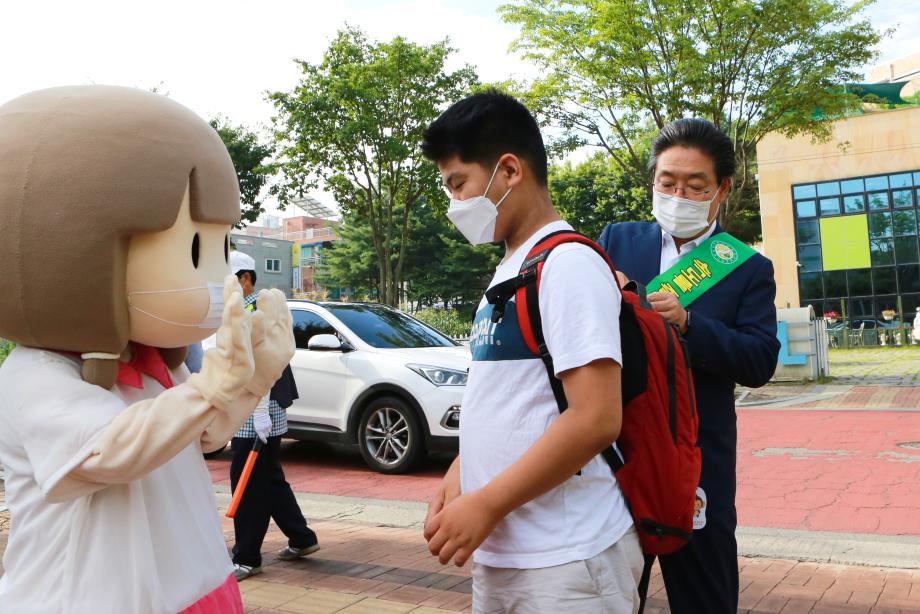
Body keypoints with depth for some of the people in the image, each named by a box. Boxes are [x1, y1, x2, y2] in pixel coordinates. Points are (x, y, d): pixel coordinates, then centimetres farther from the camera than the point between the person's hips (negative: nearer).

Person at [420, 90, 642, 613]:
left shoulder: (569, 265, -16)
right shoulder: (508, 272, 11)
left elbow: (596, 419, -23)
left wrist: (485, 505, -18)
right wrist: (458, 477, 4)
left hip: (566, 559, -8)